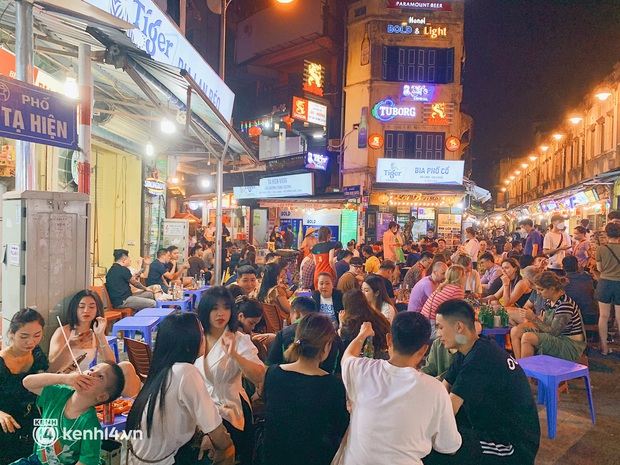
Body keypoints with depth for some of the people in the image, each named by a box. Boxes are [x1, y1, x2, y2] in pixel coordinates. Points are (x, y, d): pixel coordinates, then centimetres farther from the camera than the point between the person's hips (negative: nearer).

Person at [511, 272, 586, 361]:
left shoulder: (565, 304, -21)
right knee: (515, 331, -3)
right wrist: (530, 318, -10)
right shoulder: (549, 302, 5)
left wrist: (534, 317, -20)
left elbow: (553, 332, -22)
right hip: (557, 338, 9)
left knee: (527, 337, -28)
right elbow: (545, 326, 7)